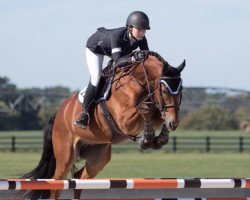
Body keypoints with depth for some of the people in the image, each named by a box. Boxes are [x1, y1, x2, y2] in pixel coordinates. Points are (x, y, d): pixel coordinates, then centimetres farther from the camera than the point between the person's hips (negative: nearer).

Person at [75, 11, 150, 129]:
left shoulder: (141, 39, -30)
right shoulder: (117, 35, -46)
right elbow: (118, 61, -54)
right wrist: (134, 58, -69)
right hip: (95, 47, -6)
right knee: (96, 78, -21)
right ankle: (85, 112, -12)